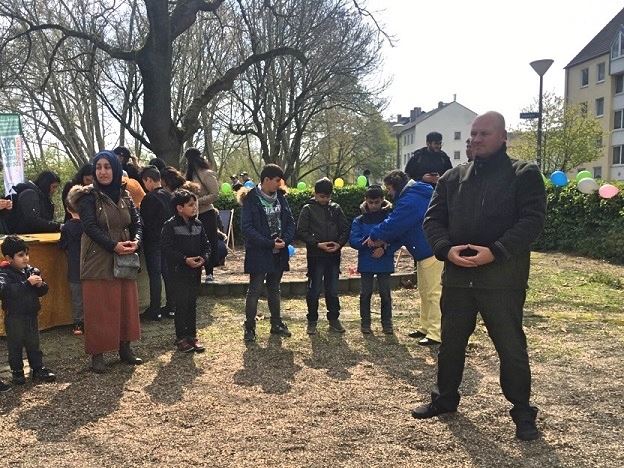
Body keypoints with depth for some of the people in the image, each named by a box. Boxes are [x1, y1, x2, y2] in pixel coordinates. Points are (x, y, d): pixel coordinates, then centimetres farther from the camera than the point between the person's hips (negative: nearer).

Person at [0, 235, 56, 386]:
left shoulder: (32, 271, 4)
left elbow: (43, 291, 9)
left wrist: (40, 285, -14)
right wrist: (27, 283, -33)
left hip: (31, 314, 5)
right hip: (14, 317, -5)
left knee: (33, 344, 14)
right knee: (15, 345, 7)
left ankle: (38, 369, 23)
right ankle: (17, 372, 19)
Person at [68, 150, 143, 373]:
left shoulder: (124, 195, 9)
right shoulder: (89, 196, -6)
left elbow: (137, 222, 6)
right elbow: (90, 226, -15)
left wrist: (136, 241, -14)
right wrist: (114, 245, -23)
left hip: (124, 259, 5)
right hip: (98, 261, -5)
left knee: (126, 305, 9)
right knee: (99, 308, -1)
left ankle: (125, 348, 21)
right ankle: (97, 354, 9)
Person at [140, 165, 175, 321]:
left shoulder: (150, 198, -16)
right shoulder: (168, 196, 6)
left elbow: (144, 222, -14)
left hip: (153, 242, -7)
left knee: (154, 274, -2)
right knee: (167, 273, 11)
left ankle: (155, 310, 2)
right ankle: (171, 307, 16)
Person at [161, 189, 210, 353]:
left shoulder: (198, 224, 8)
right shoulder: (170, 226, -10)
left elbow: (206, 244, 11)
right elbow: (167, 248, -15)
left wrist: (203, 258, -9)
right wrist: (185, 260, -21)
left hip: (195, 271, 5)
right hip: (179, 271, -5)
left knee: (192, 303, 12)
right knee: (181, 304, 0)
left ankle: (192, 335, 21)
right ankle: (181, 337, 11)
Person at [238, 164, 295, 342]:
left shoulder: (280, 198, 5)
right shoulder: (251, 200, -12)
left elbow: (290, 222, 7)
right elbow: (247, 227, -17)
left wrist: (285, 240, -11)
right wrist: (270, 243, -19)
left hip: (278, 253, 6)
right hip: (258, 253, -6)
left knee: (274, 289, 17)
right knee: (254, 291, 1)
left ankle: (276, 324, 28)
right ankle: (249, 327, 13)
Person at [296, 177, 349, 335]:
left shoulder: (336, 208, 6)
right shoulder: (308, 209, -3)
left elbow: (345, 229, 8)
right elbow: (301, 232, -7)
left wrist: (339, 243, -10)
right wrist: (318, 244, -15)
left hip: (334, 256, 3)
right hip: (315, 256, -3)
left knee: (333, 290, 11)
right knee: (314, 290, 3)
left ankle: (334, 319, 24)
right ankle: (312, 321, 16)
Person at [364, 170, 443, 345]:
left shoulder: (410, 200, -20)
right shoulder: (414, 195, 16)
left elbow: (393, 224, -20)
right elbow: (401, 226, 18)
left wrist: (375, 236, -5)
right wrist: (384, 239, 7)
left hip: (432, 252, -11)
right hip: (425, 251, 11)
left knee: (434, 293, -6)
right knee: (424, 291, 18)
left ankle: (435, 334, -2)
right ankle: (426, 327, 27)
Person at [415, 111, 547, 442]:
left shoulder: (524, 174, -1)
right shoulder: (452, 178, 12)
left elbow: (532, 219, -10)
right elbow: (433, 219, 9)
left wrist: (496, 252, -22)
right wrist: (446, 249, -11)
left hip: (503, 277, -4)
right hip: (457, 275, 5)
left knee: (511, 346, 5)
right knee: (451, 341, 16)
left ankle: (522, 411, 22)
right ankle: (445, 399, 33)